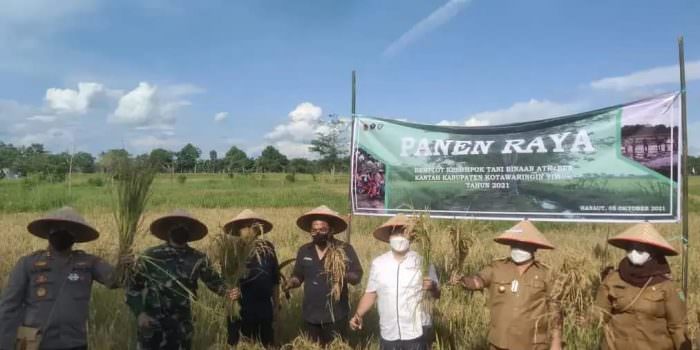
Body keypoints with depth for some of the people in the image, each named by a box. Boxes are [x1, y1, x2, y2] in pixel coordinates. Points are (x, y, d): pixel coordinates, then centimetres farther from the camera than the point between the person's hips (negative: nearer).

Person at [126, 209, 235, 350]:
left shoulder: (198, 259, 0)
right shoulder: (150, 256, -3)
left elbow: (214, 281, 0)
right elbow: (133, 286, 4)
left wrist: (227, 292, -20)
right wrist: (139, 313, -7)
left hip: (181, 328, 1)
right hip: (151, 326, -1)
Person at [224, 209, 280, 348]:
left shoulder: (268, 248, 2)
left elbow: (275, 278, 9)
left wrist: (276, 303, 11)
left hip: (264, 308, 2)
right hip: (239, 309, -2)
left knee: (267, 345, 14)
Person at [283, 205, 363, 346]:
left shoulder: (345, 249, -6)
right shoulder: (304, 250, 6)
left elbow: (357, 276, -8)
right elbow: (298, 276, 13)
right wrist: (291, 283, -8)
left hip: (335, 315, -4)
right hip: (310, 315, 4)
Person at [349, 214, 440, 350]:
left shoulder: (422, 262, -4)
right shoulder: (378, 263, 2)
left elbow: (437, 294, 1)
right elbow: (371, 293, 9)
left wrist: (432, 288, -21)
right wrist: (358, 315, -5)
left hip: (417, 332, -2)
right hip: (388, 333, 2)